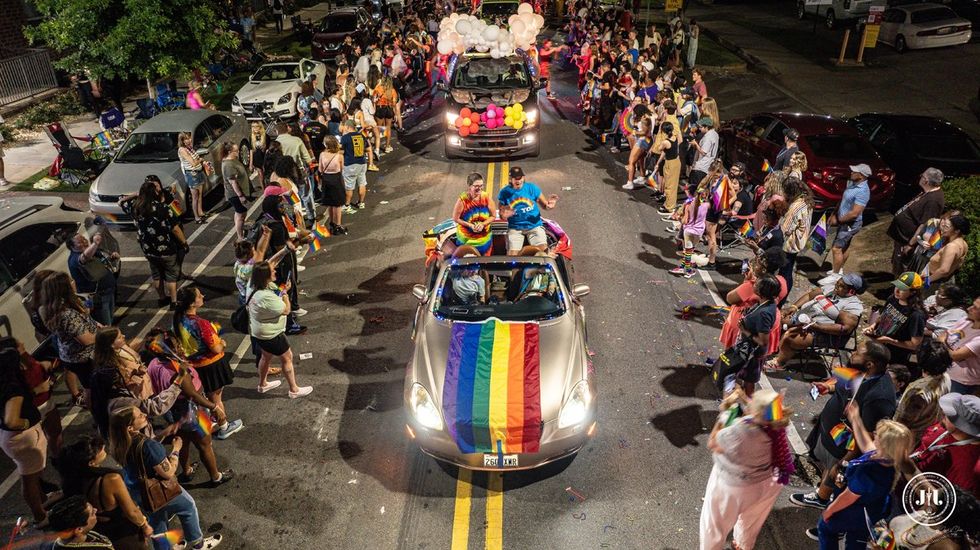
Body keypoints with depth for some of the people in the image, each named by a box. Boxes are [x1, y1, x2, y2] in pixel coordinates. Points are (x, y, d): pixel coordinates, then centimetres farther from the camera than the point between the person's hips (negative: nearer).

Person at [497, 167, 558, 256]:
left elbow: (544, 205, 3)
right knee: (512, 256, -14)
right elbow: (501, 214, 2)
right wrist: (504, 215, -22)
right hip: (515, 228, 0)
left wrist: (548, 205, -21)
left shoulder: (532, 188, -2)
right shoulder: (504, 193, -3)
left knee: (543, 249, -20)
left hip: (534, 225, 1)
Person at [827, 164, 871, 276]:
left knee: (837, 249, -8)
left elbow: (854, 213, -30)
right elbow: (843, 200, 13)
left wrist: (838, 220, -18)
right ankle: (839, 269, 37)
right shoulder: (852, 183, 1)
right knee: (845, 246, 22)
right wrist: (833, 214, 7)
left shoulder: (862, 191, -28)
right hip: (844, 222, 9)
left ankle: (835, 275, 0)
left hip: (850, 224, -9)